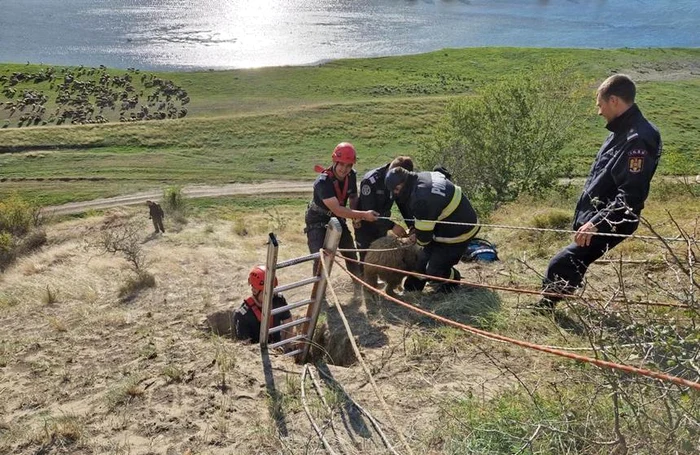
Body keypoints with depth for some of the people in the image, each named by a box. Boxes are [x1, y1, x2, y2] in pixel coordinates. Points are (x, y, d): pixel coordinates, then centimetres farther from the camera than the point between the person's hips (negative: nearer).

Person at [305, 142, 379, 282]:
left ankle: (359, 285, 31)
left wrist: (356, 216, -16)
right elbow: (337, 209, -39)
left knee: (351, 254, 12)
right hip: (317, 222, -6)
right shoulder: (323, 182, -33)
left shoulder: (351, 176, -12)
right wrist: (363, 215, -43)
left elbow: (353, 197, 4)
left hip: (337, 219, 6)